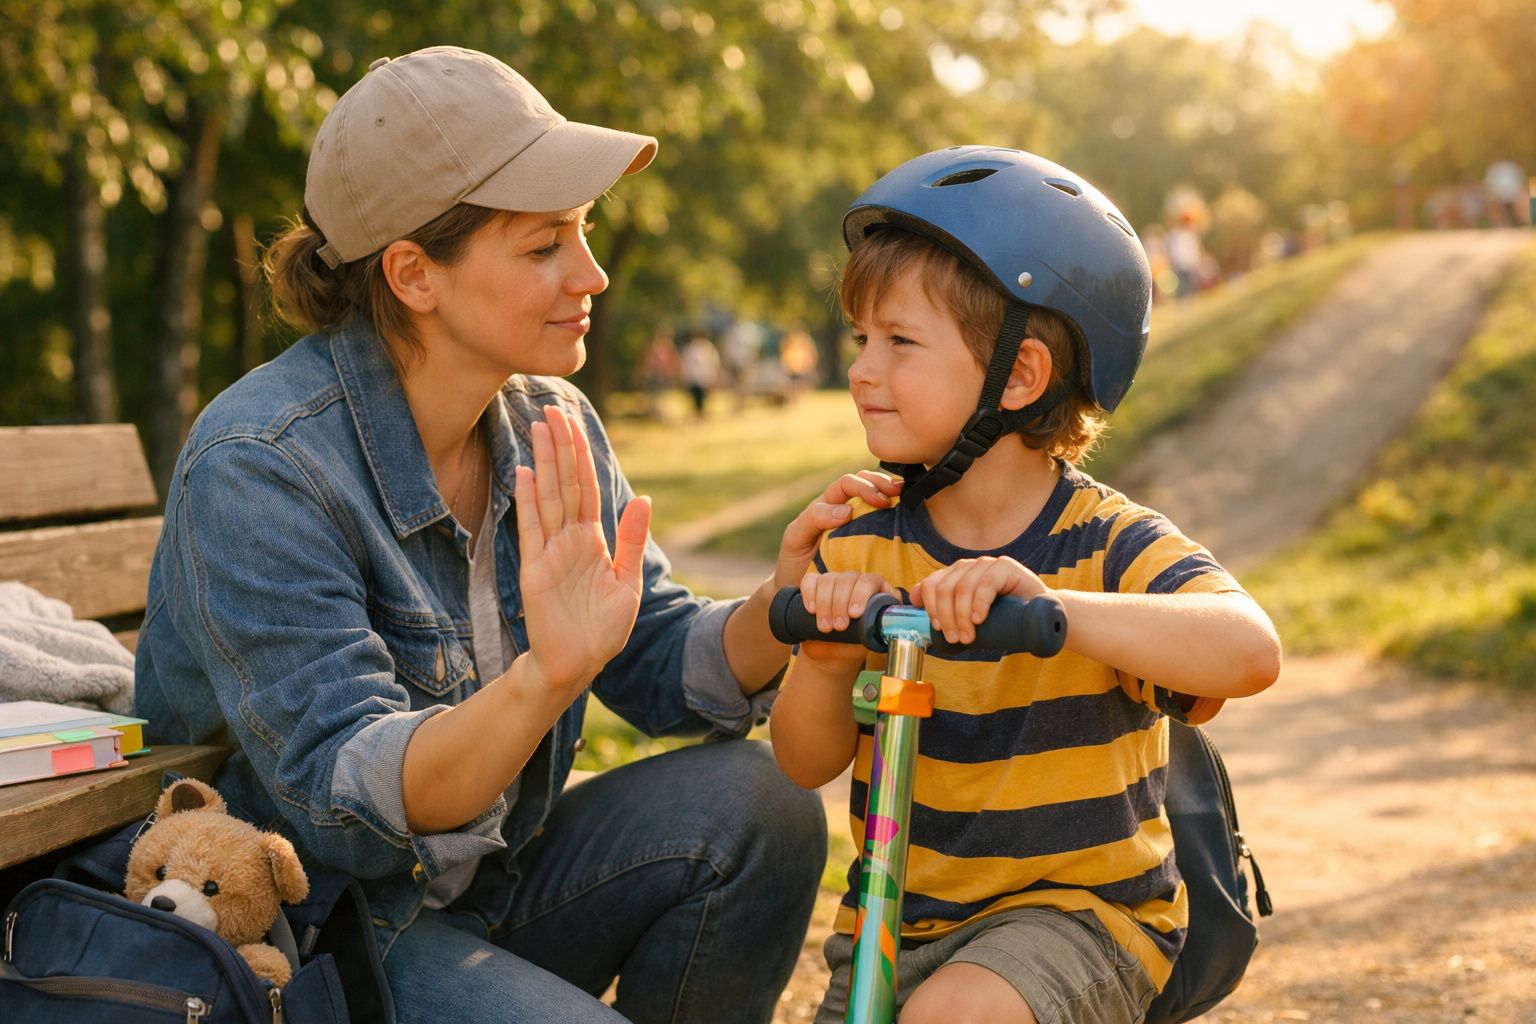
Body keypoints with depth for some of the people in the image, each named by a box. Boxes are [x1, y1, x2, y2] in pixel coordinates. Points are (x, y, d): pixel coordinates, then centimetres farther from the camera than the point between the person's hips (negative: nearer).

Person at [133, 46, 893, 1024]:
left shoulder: (552, 427, 0)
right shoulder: (257, 468, -24)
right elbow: (348, 807, -28)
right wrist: (547, 676, -45)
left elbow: (665, 668, 0)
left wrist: (782, 605, -21)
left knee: (756, 806, -14)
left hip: (492, 879, 7)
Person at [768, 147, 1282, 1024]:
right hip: (900, 912, 5)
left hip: (1080, 908, -4)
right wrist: (825, 659, -23)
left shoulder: (1107, 546, -13)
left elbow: (1250, 652, -33)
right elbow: (807, 763, 0)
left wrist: (1048, 603, -46)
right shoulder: (863, 543, -1)